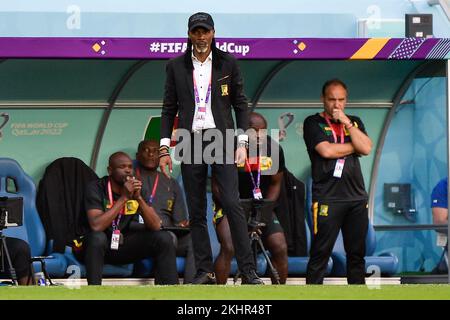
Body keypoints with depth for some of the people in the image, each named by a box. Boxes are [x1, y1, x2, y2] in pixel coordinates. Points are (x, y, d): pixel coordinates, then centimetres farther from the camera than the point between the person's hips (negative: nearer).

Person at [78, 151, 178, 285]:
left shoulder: (137, 188, -1)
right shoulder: (96, 188, -15)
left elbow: (156, 226, -9)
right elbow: (96, 225, -31)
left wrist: (138, 197, -23)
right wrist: (124, 198, -30)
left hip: (123, 246, 5)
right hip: (96, 245, -5)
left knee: (164, 238, -13)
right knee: (98, 237, -39)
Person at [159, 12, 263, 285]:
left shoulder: (228, 63, 6)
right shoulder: (176, 66, 9)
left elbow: (241, 105, 7)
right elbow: (169, 109, 10)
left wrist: (242, 143, -2)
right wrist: (164, 148, 3)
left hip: (221, 139, -2)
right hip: (191, 142, 2)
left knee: (232, 204, -12)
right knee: (196, 212, 2)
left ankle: (248, 271, -13)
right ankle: (205, 272, 6)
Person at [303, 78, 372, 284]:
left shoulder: (354, 122, 16)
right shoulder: (313, 123, 3)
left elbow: (366, 148, 0)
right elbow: (326, 151, -13)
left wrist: (346, 122, -5)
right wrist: (354, 147, -1)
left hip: (357, 197, 5)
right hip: (328, 198, -5)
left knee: (357, 254, 7)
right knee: (320, 254, -6)